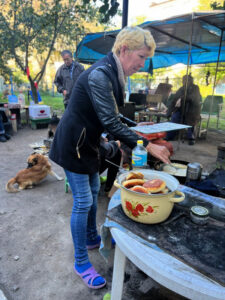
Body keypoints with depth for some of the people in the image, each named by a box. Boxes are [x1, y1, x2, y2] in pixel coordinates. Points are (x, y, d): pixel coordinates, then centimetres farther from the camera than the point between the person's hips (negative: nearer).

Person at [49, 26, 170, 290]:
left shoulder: (113, 73, 5)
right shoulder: (99, 74, -25)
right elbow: (111, 122, -28)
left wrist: (120, 140, 7)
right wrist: (147, 146, -24)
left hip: (87, 142, 9)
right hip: (72, 144, -9)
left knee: (93, 191, 20)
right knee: (83, 202, -1)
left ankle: (91, 237, 43)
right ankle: (81, 262, 19)